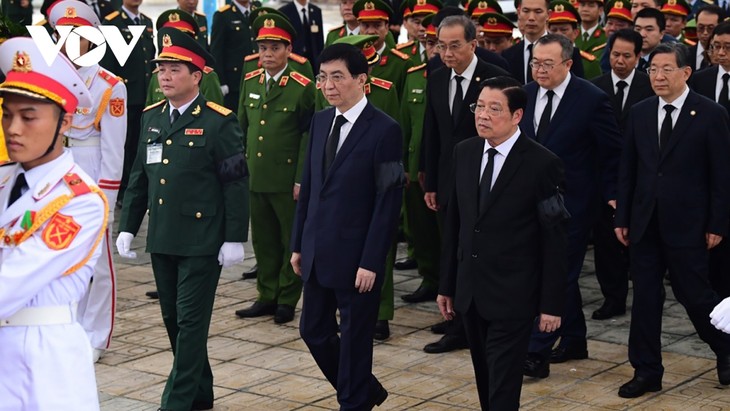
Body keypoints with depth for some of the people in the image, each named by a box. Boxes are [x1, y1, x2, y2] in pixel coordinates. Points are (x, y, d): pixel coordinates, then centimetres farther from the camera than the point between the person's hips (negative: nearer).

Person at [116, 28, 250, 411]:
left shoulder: (219, 122, -9)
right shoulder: (151, 117, 9)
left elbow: (236, 184, -10)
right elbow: (139, 177, 14)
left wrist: (235, 238, -12)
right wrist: (127, 227, 10)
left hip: (202, 241, -6)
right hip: (161, 239, 7)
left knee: (191, 321, -3)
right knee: (173, 319, 13)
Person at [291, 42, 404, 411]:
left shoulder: (384, 130, -13)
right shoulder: (320, 121, 8)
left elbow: (388, 203, -14)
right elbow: (308, 187, 13)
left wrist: (371, 262, -17)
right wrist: (298, 244, 11)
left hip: (356, 257, -7)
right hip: (317, 253, 7)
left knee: (354, 338, 5)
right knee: (314, 331, 15)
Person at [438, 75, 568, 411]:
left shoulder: (542, 164, -12)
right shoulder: (464, 153, 5)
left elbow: (555, 241, -9)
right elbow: (453, 223, 11)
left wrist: (552, 304, -10)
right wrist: (446, 284, 11)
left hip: (513, 296, -5)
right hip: (470, 291, 6)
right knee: (485, 383, 15)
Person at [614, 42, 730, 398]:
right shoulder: (640, 113, 7)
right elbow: (628, 169, 10)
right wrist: (622, 218, 6)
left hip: (687, 223, -4)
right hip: (644, 222, 4)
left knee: (693, 293, 1)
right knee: (645, 298, 6)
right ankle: (647, 372, 16)